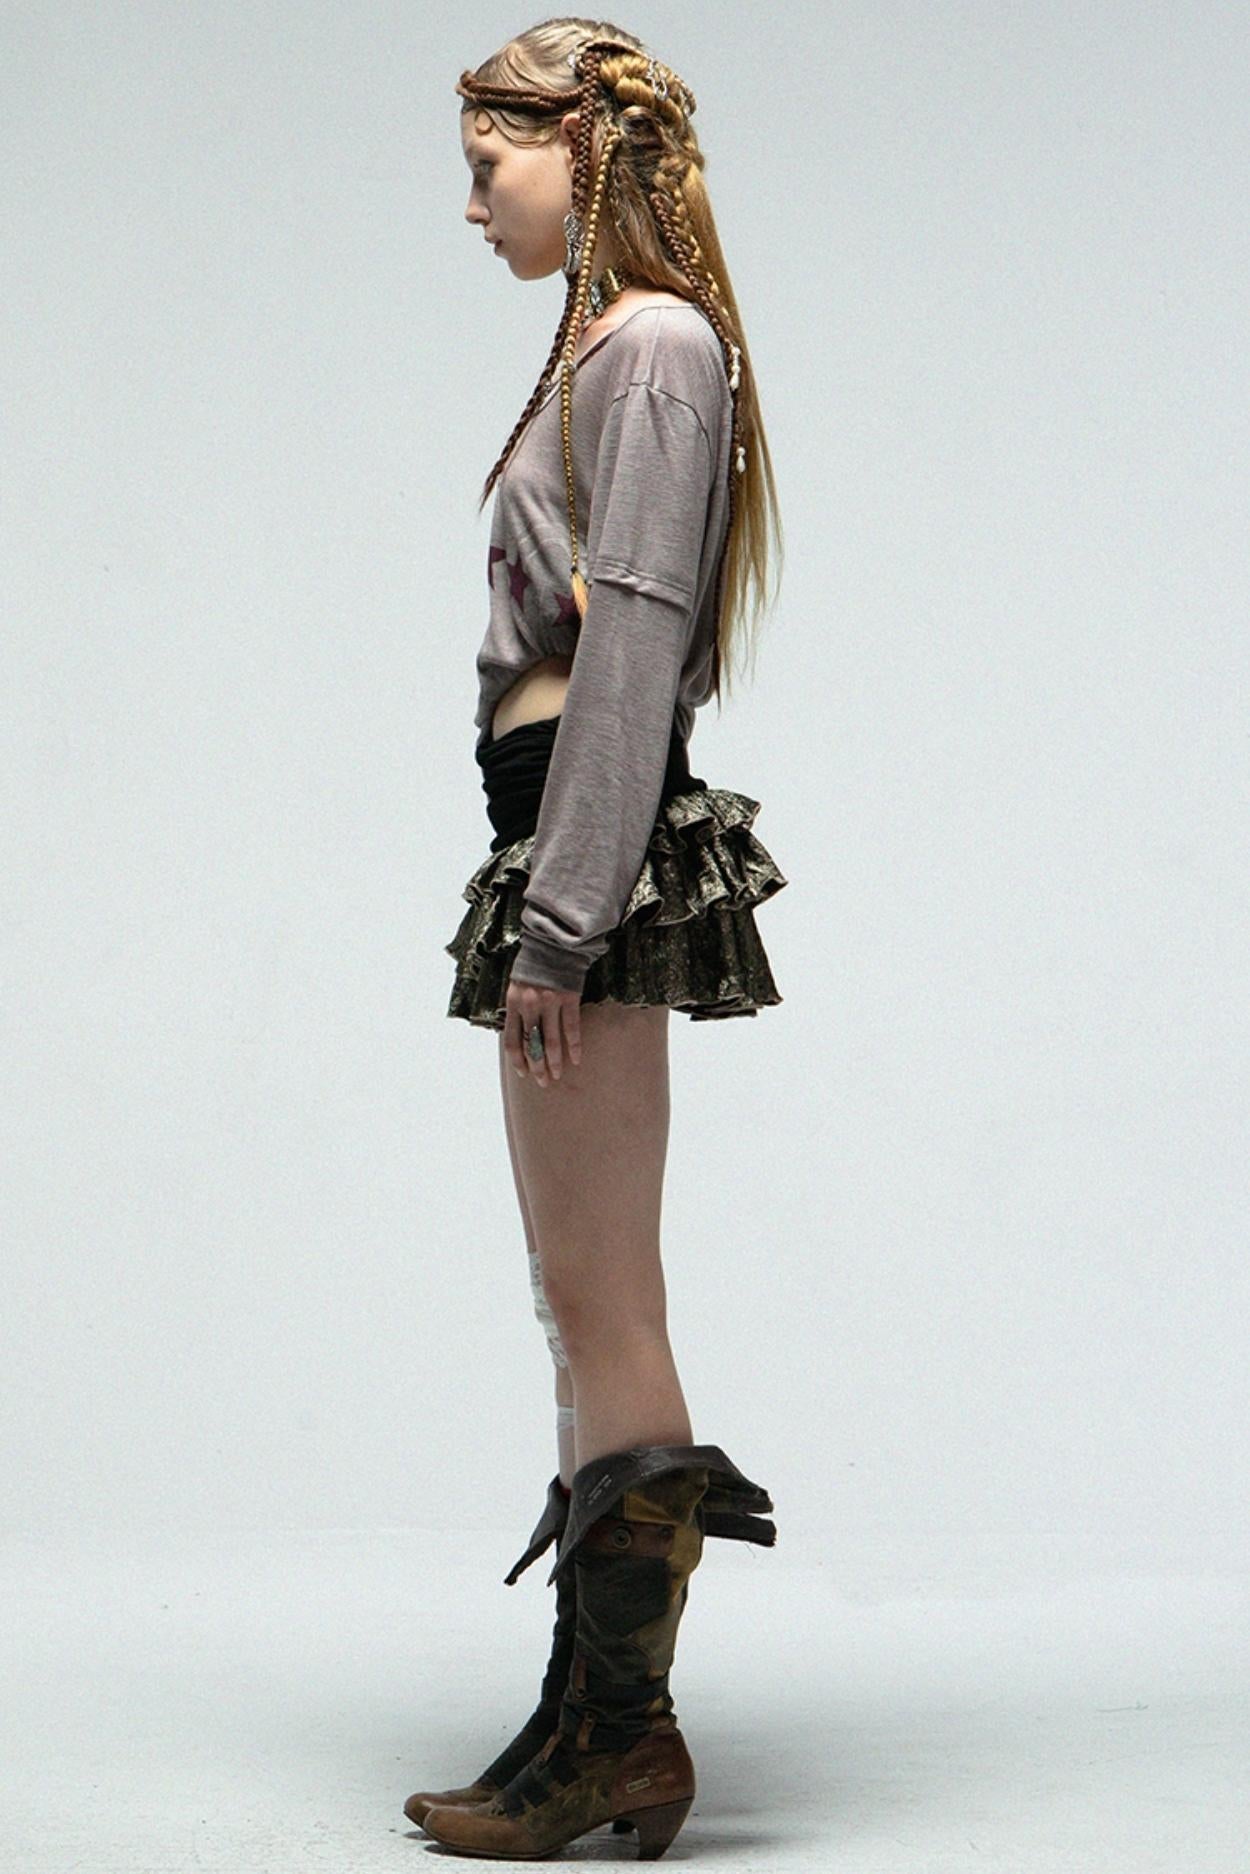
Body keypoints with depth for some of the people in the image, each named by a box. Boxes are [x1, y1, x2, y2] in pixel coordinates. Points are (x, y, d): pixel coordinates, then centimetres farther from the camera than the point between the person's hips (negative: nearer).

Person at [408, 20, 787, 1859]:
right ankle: (602, 1718, 18)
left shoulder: (653, 342, -9)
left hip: (596, 836, -10)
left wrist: (560, 917, -20)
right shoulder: (618, 346, 20)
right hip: (577, 850, 10)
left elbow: (633, 641, -17)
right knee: (589, 1305, 11)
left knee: (601, 1306, -5)